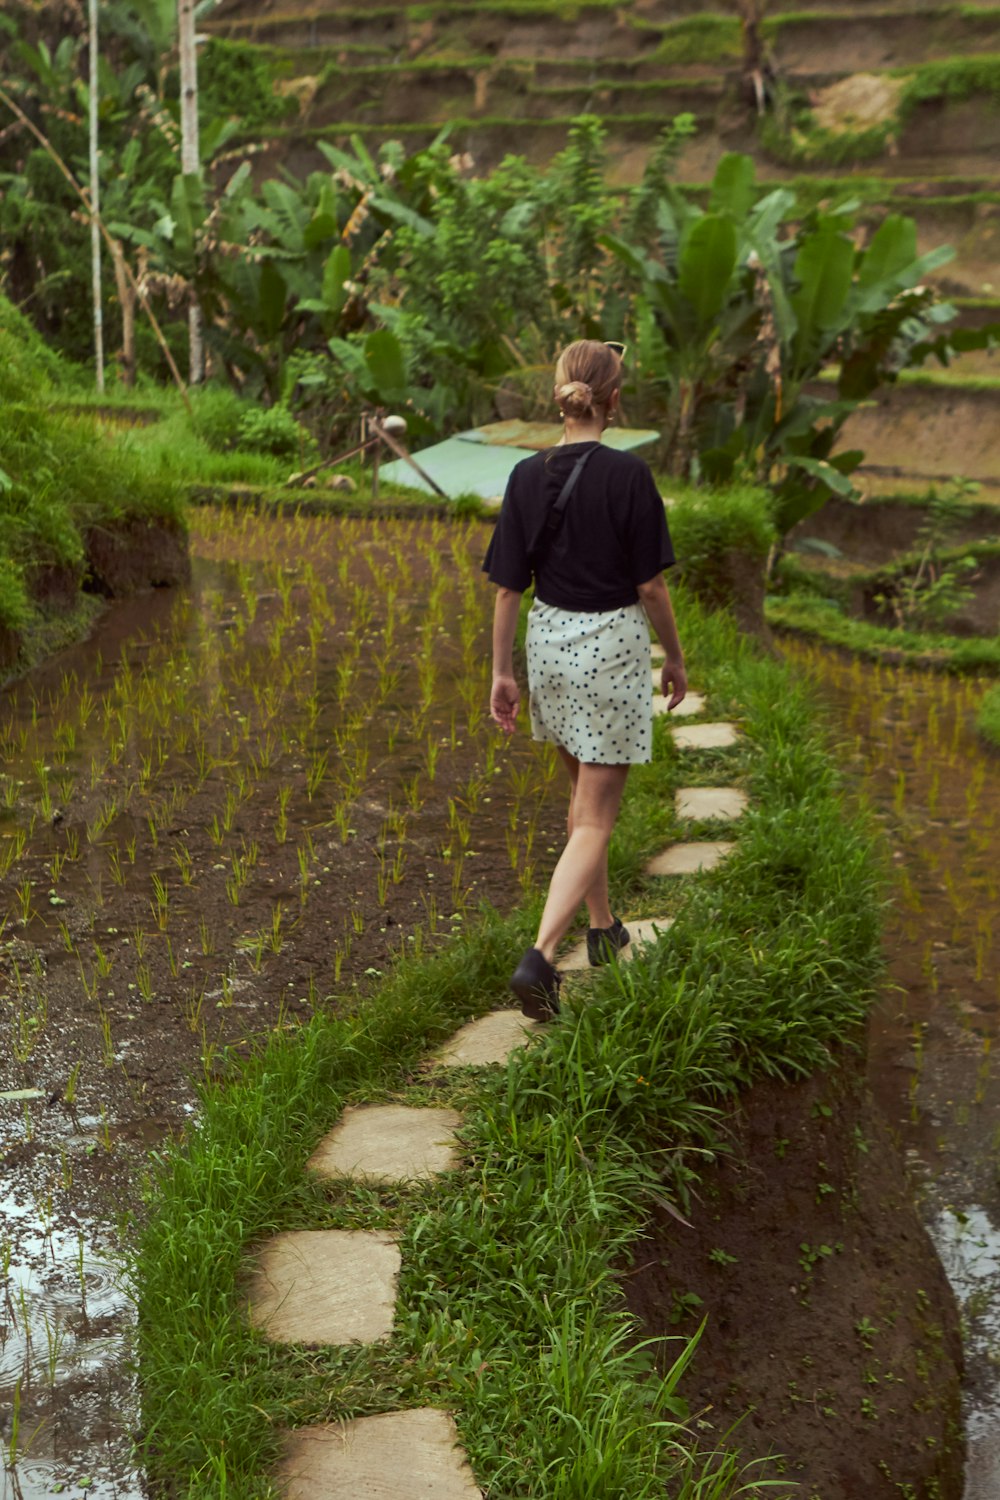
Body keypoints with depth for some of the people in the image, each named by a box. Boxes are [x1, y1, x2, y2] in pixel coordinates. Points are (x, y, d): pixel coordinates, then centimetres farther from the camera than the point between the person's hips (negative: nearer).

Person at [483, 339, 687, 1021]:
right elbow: (650, 585, -11)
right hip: (613, 645, -5)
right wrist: (675, 657, 4)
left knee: (584, 797, 23)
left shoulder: (527, 476, -2)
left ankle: (603, 927, 37)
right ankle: (541, 956, -13)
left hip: (549, 642, 5)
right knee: (594, 819, 0)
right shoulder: (628, 475, -14)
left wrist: (503, 673, 7)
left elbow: (507, 587, 0)